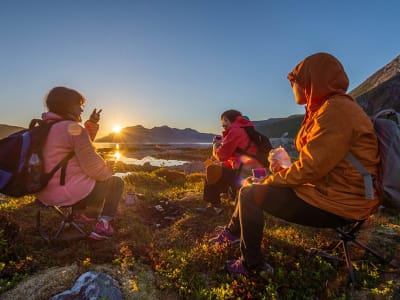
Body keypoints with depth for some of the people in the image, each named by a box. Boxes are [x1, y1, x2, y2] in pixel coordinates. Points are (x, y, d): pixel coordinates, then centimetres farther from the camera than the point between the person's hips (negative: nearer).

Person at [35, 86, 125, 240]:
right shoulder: (73, 128, -17)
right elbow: (92, 165, -18)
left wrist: (91, 124, 8)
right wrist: (109, 174, 2)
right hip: (70, 193, -9)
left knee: (84, 177, 37)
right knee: (116, 182, 10)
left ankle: (78, 214, 34)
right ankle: (103, 226, 0)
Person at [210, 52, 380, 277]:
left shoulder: (335, 111, -21)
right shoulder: (331, 107, 12)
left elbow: (309, 170, -24)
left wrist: (271, 180, -10)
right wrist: (285, 169, 3)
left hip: (337, 204, -10)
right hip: (328, 187, 10)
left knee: (250, 193, -11)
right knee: (253, 183, 13)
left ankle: (252, 264, 7)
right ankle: (233, 231, 31)